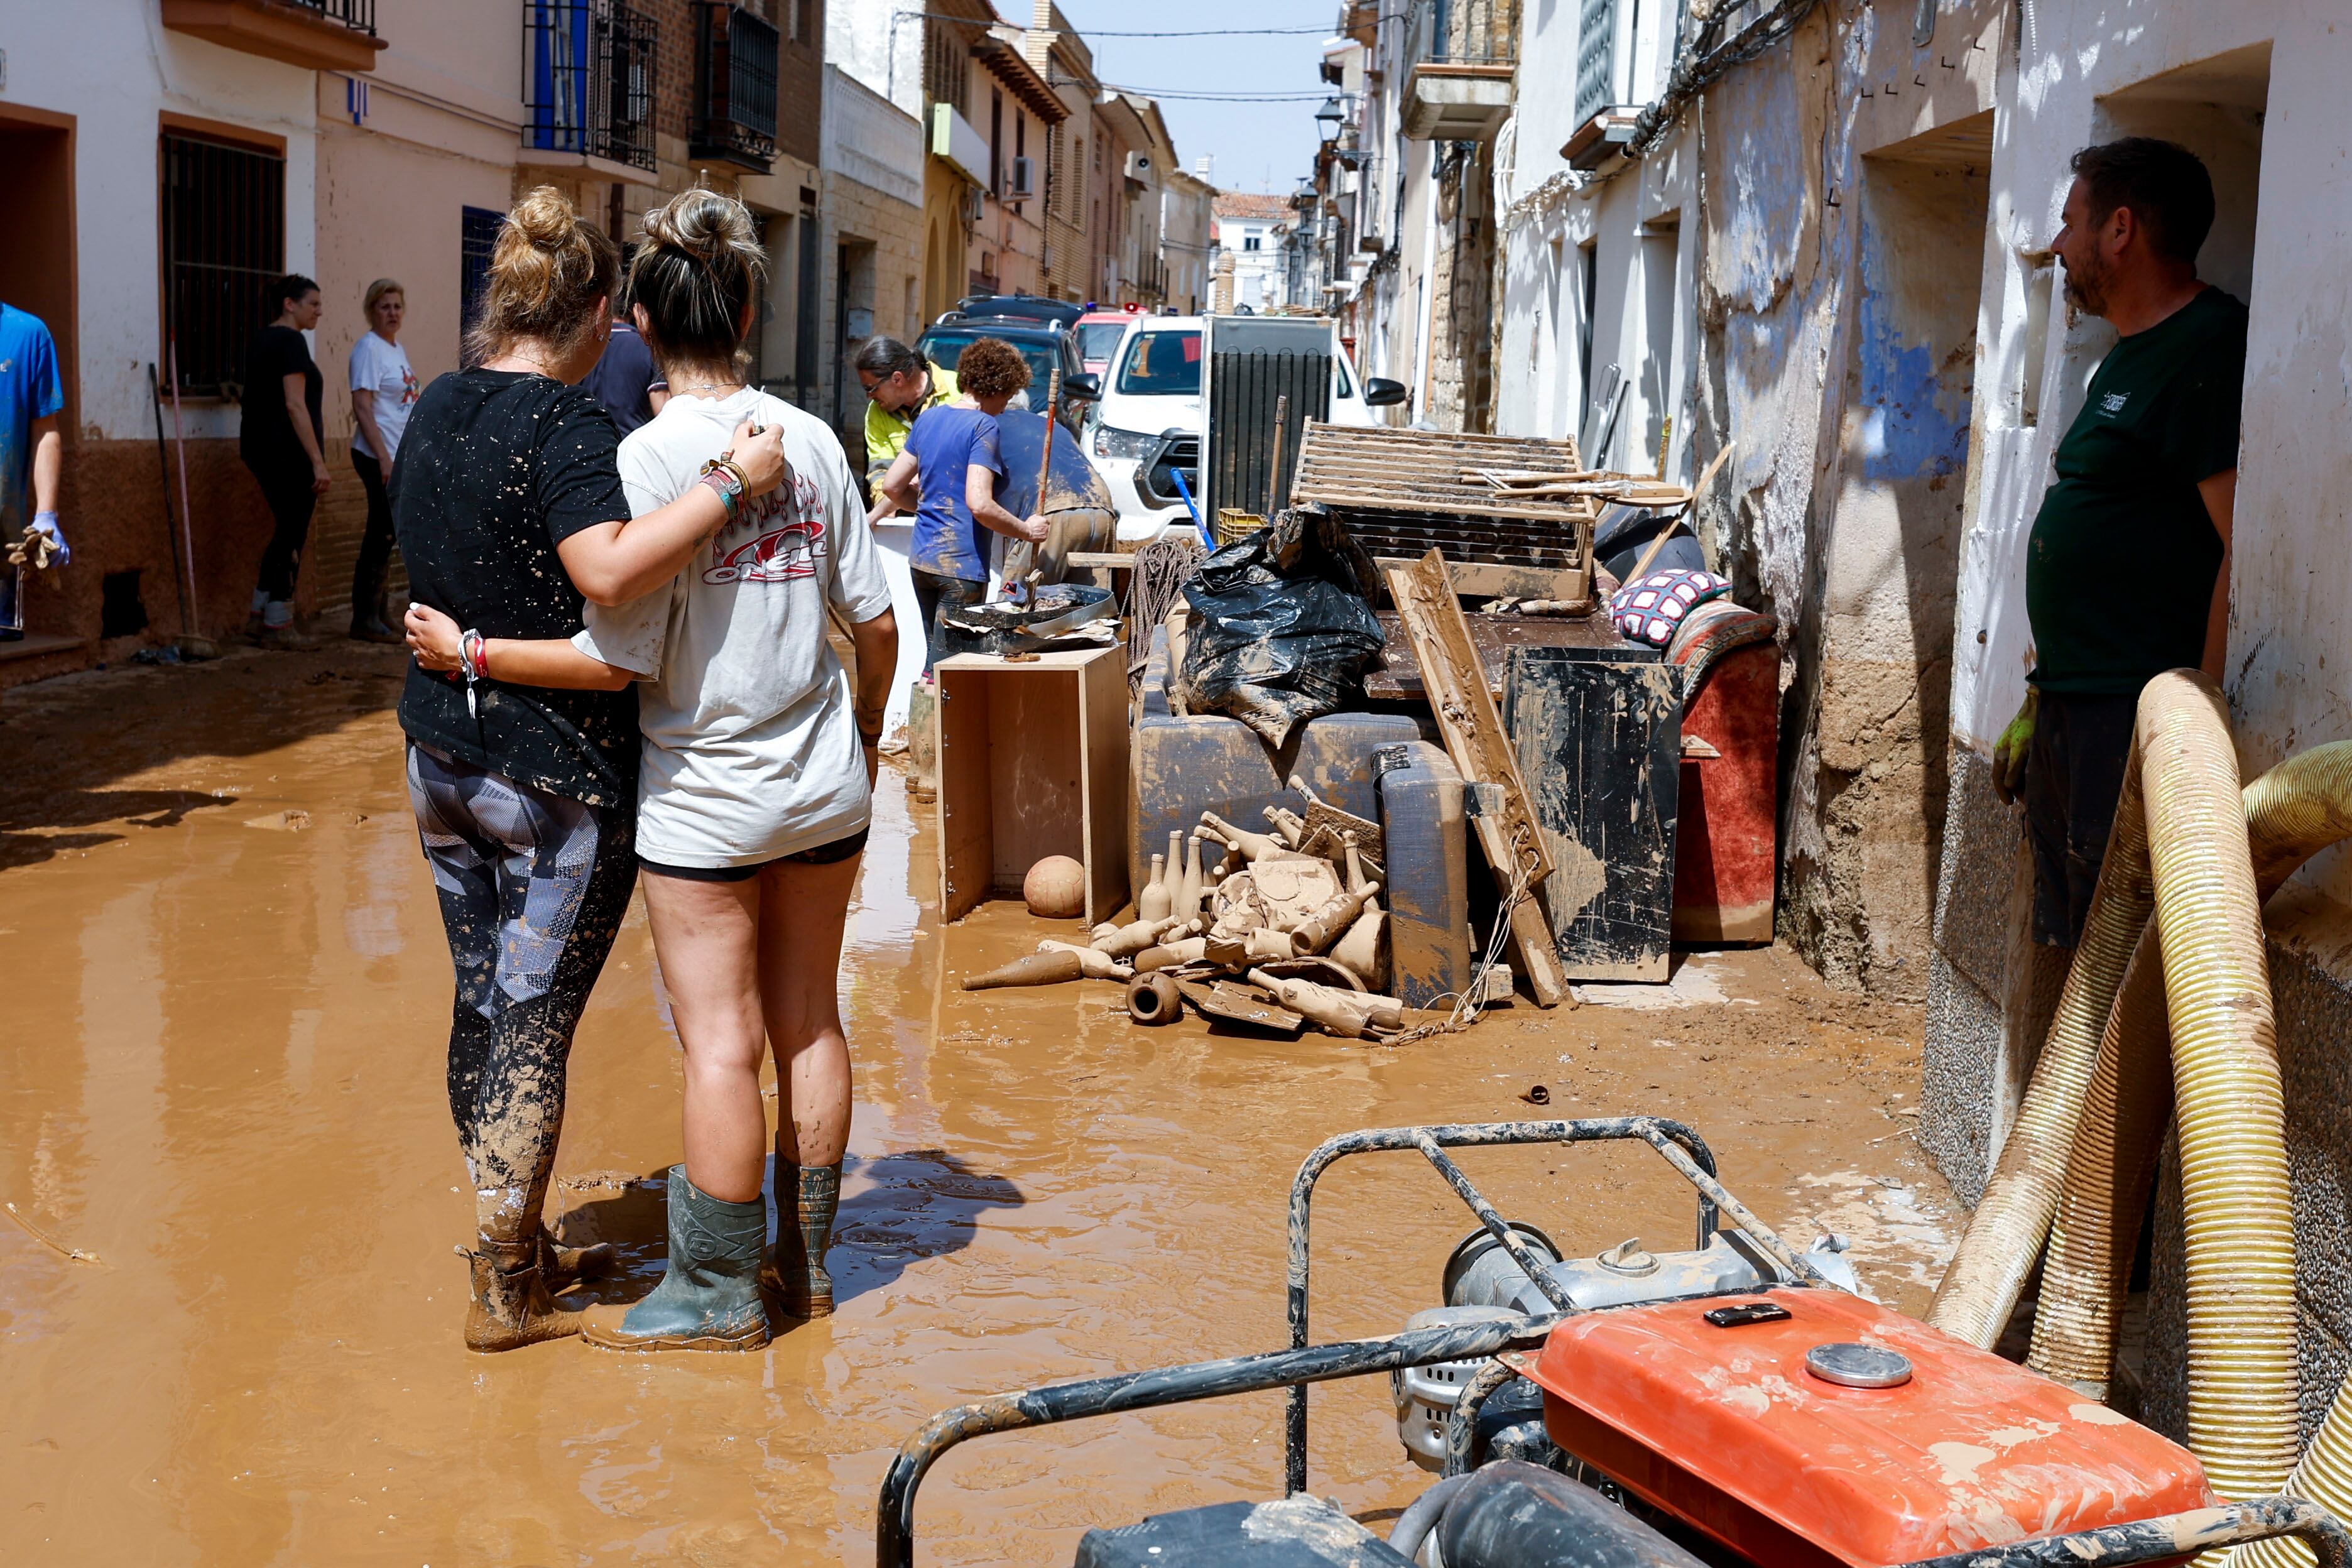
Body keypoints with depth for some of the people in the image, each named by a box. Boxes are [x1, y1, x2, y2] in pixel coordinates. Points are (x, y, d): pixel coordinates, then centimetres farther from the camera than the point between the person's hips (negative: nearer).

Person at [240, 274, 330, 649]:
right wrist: (318, 461, -22)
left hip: (259, 448, 10)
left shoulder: (259, 340, 15)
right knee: (292, 537, -2)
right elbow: (295, 405, -21)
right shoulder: (291, 341, -14)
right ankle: (278, 628, 2)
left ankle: (259, 617, 19)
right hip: (289, 450, -10)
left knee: (286, 531, 17)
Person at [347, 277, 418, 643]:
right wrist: (384, 458, -22)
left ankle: (375, 616, 18)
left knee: (385, 537, 12)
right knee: (381, 535, -7)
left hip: (400, 458, 9)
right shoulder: (369, 348, -11)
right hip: (379, 457, -9)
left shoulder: (397, 349, 16)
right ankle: (365, 621, -2)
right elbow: (362, 408, -17)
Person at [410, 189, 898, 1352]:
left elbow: (622, 655, -19)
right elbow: (875, 621, 3)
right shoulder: (812, 439, -1)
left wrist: (472, 652, -8)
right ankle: (803, 1265, 28)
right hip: (824, 784, 5)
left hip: (706, 797, -5)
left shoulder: (649, 455, -16)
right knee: (808, 1023, 15)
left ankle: (719, 1293, 17)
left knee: (721, 1044, 4)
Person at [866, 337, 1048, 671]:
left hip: (922, 558, 8)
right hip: (961, 566, -8)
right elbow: (979, 504, -23)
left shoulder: (929, 419, 11)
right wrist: (1026, 530, -10)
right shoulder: (983, 426, -13)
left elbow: (892, 487, 16)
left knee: (934, 661, 18)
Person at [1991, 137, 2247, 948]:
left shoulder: (2212, 351, -13)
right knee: (2064, 941, 15)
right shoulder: (2130, 356, 19)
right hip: (2072, 714, 10)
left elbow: (2247, 551, -21)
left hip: (2138, 720, -10)